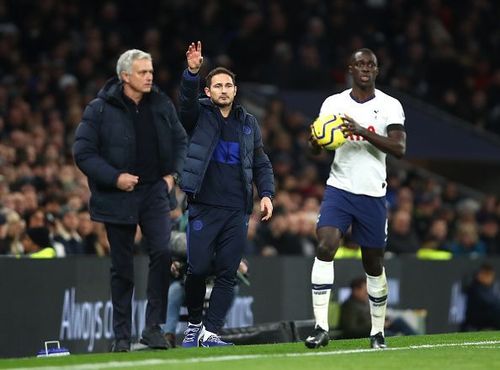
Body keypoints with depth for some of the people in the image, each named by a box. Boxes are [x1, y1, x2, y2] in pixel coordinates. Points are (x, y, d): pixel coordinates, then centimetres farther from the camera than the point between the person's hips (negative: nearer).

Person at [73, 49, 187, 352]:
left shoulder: (162, 105, 5)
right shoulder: (100, 109, -7)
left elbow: (181, 141, 17)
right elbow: (83, 152, -8)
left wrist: (174, 174, 3)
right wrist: (114, 177, -16)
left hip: (155, 191, 2)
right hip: (118, 198, -2)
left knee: (163, 252, -17)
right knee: (122, 268, 5)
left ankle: (154, 326, -10)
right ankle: (122, 335, 15)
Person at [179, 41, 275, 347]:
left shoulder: (248, 123, 14)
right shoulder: (199, 115, 6)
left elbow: (261, 163, 16)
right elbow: (187, 101, -16)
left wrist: (266, 193, 0)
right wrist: (192, 73, -34)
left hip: (238, 210, 3)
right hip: (204, 207, -3)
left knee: (227, 273, -2)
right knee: (198, 268, -7)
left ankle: (210, 332, -1)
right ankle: (194, 322, 16)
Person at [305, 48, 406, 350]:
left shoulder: (390, 106, -1)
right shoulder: (333, 103, 6)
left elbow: (399, 148, -13)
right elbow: (317, 148, 10)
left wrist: (363, 132, -24)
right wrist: (316, 140, -15)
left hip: (373, 194, 0)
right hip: (339, 188, 0)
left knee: (374, 264, 8)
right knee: (325, 247, -21)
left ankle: (378, 332, 23)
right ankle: (321, 327, -22)